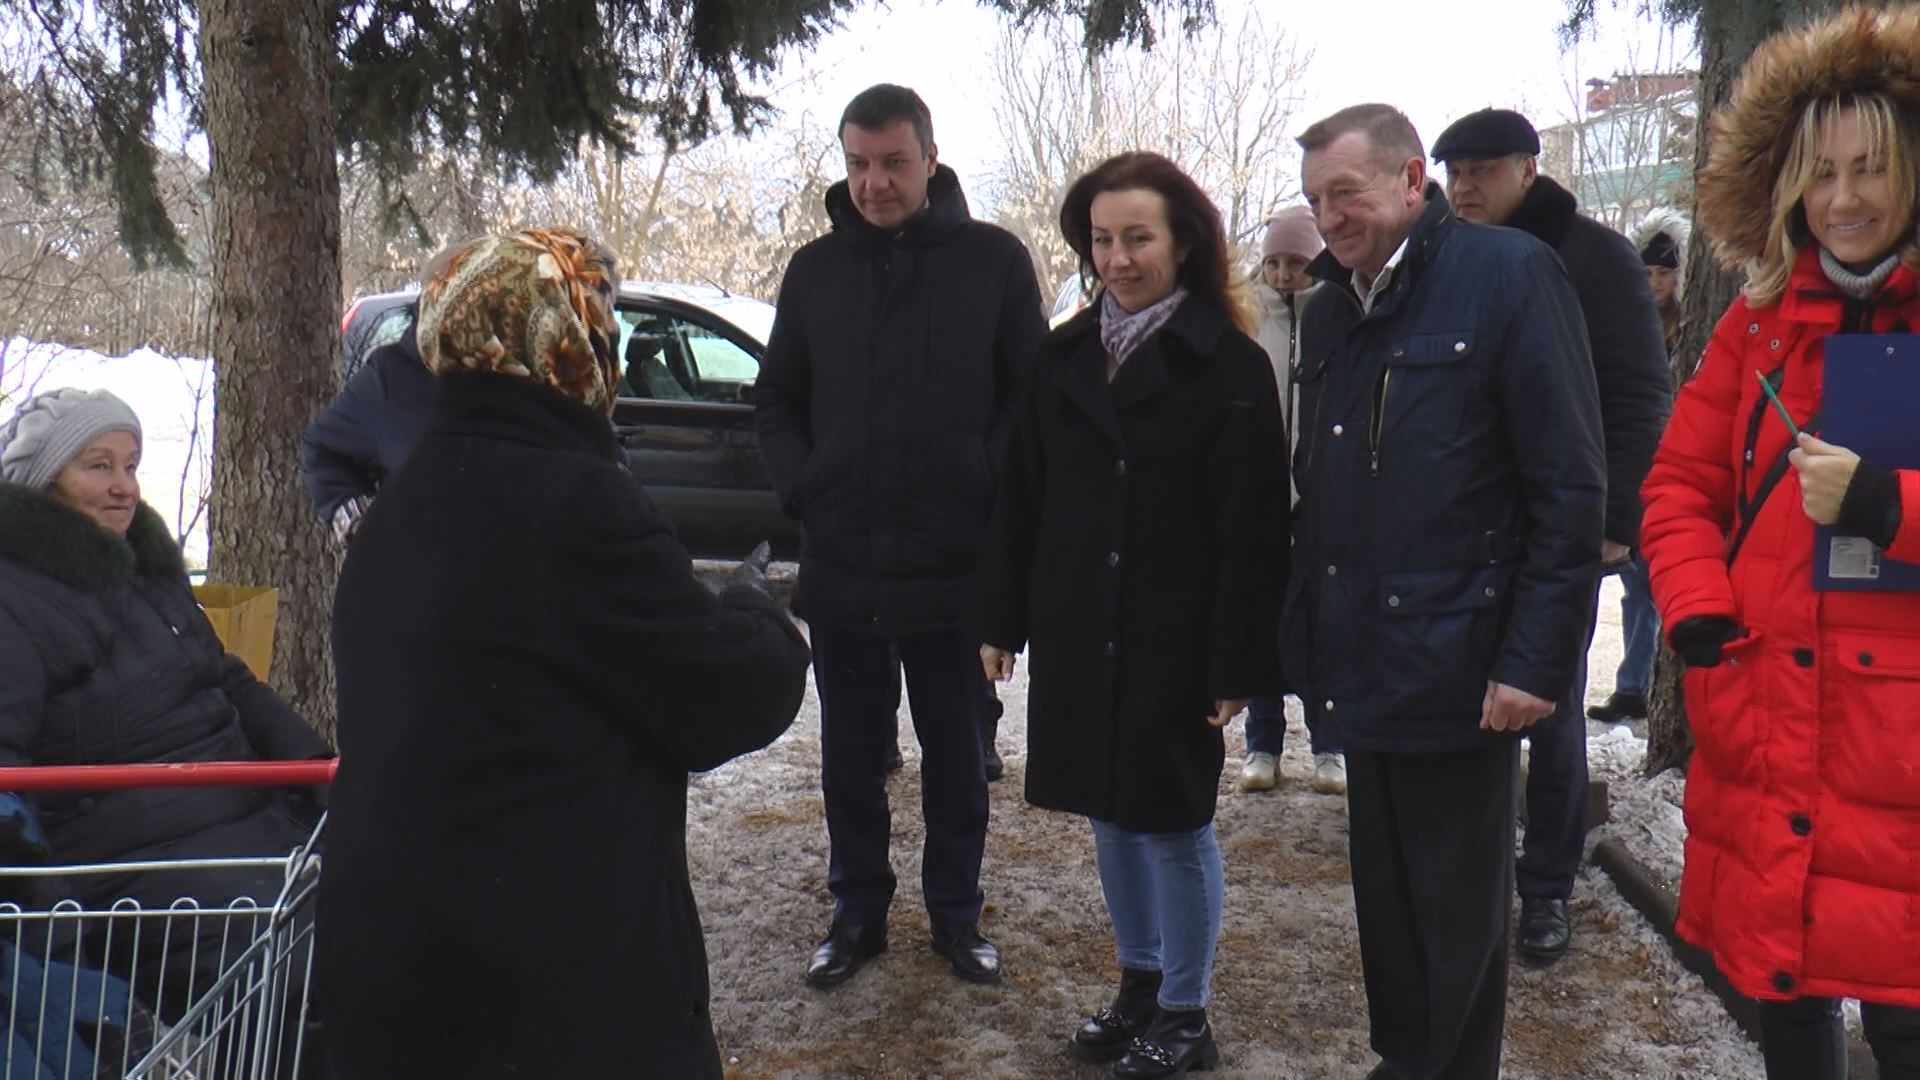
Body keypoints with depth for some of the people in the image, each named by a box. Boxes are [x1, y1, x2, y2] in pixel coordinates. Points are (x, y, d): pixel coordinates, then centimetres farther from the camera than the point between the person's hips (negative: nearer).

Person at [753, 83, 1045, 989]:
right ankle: (857, 912, 29)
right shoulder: (816, 268, 7)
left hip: (955, 564, -2)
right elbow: (775, 400, 14)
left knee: (956, 756, 11)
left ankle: (956, 915, 28)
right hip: (840, 564, 3)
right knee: (850, 758, 13)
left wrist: (987, 492, -10)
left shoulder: (993, 260, -2)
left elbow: (1032, 396, 0)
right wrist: (802, 489, 0)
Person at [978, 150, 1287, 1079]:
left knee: (1172, 819, 4)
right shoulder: (1063, 357, 7)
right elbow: (1021, 497, 9)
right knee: (1109, 810, 16)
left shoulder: (1230, 366, -9)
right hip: (1077, 632, 6)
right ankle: (1138, 985, 34)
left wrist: (1238, 663, -15)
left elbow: (1250, 531, -12)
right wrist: (1002, 618, 6)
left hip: (1174, 638, -5)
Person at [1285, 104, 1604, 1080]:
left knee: (1457, 918, 9)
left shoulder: (1507, 275, -9)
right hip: (1361, 662, 6)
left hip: (1456, 669, -6)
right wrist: (1304, 633, 8)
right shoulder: (1328, 311, 11)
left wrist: (1535, 659, -17)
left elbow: (1571, 486, -13)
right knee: (1383, 897, 17)